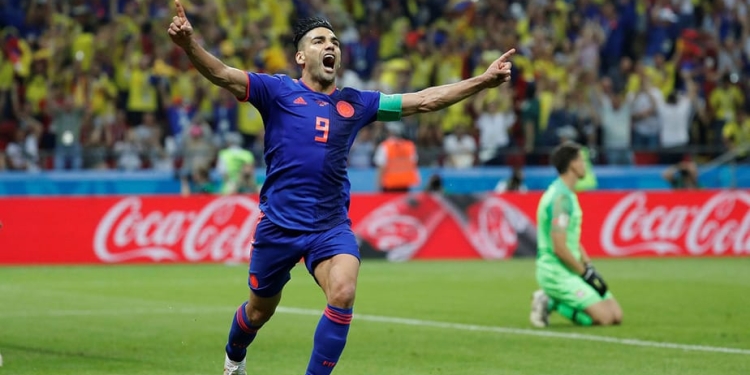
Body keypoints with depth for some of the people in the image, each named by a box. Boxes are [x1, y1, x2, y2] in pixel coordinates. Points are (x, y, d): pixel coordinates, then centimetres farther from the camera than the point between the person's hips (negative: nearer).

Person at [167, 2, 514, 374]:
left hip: (331, 226, 2)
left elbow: (422, 100, 8)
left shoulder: (356, 103, 7)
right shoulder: (279, 91, -3)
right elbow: (223, 75, -16)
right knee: (259, 311, 14)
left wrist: (482, 80, 2)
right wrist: (189, 44, -35)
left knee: (343, 294, -25)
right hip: (278, 224, -2)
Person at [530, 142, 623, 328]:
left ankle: (552, 301, 8)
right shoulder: (561, 197, -18)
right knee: (604, 317, -19)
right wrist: (586, 273, -12)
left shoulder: (569, 194, 14)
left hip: (570, 269, 10)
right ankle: (552, 303, -5)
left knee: (616, 315, 4)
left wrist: (590, 268, 8)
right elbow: (560, 248, -22)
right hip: (556, 272, -10)